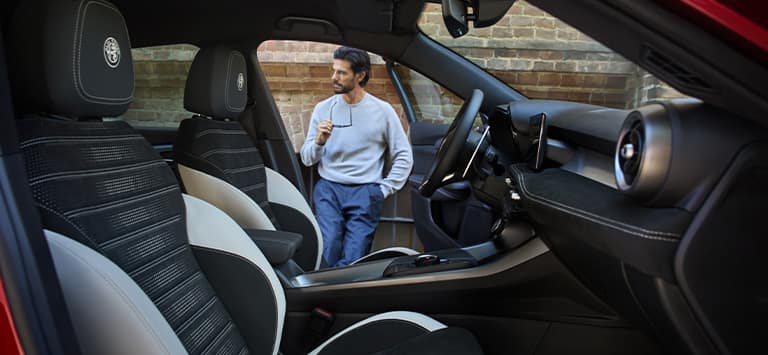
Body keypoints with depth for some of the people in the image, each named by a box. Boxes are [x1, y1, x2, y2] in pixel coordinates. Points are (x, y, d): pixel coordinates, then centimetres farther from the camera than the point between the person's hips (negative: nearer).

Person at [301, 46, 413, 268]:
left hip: (365, 191, -1)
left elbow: (404, 157, 6)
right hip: (328, 189, 1)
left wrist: (384, 190, -1)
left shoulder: (382, 111, 3)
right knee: (327, 254, -15)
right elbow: (307, 159, 8)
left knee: (352, 260, -12)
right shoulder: (323, 108, 8)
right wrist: (319, 141, -12)